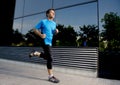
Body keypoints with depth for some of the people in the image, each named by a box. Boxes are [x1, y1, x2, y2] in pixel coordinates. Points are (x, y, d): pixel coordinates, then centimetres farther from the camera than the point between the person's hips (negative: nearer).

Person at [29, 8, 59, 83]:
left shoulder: (54, 23, 15)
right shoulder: (43, 22, -3)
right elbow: (35, 29, -1)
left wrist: (56, 31, 0)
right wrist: (40, 35, -18)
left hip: (50, 42, 8)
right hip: (45, 41, -8)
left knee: (47, 57, 17)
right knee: (50, 58, -11)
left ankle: (36, 53, 37)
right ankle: (51, 76, -1)